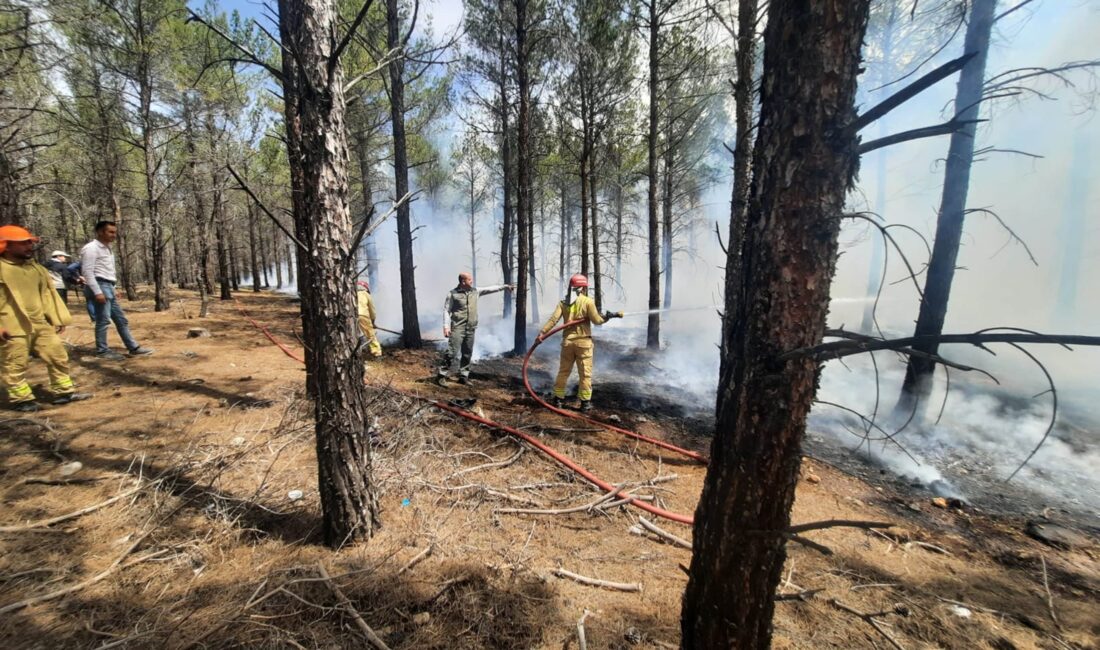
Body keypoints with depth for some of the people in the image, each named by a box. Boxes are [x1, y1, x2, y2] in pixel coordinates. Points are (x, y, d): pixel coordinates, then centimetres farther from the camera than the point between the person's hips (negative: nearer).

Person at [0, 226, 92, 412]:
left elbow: (47, 294, 17)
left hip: (40, 324, 6)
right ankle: (21, 399, 16)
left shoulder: (37, 268, 11)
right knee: (15, 365, 4)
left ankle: (63, 391, 19)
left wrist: (58, 319, 14)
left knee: (58, 355, 8)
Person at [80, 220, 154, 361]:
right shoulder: (91, 248, -9)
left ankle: (133, 348, 13)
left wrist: (113, 290, 21)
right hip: (99, 286, -9)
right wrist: (97, 292, -23)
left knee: (121, 318, 9)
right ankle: (102, 351, 3)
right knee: (103, 320, -5)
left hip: (108, 287, 9)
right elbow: (87, 272, -17)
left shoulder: (107, 248, 19)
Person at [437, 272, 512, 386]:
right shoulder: (453, 294, -5)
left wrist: (505, 286, 8)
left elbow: (490, 289, 11)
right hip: (457, 328, -5)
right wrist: (446, 326, -11)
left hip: (471, 329, 5)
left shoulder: (475, 291, 9)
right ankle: (443, 375, 2)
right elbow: (446, 310, -3)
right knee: (452, 352, -9)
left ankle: (463, 376, 21)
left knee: (467, 354, 10)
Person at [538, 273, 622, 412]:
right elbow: (597, 320, -9)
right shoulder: (588, 301, -6)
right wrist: (609, 316, 5)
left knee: (563, 371, 14)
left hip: (567, 341, 4)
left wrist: (543, 332, -10)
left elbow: (553, 319, -7)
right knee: (585, 373, 5)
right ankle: (585, 402, 8)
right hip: (583, 341, -4)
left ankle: (558, 399, 20)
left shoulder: (563, 302, 4)